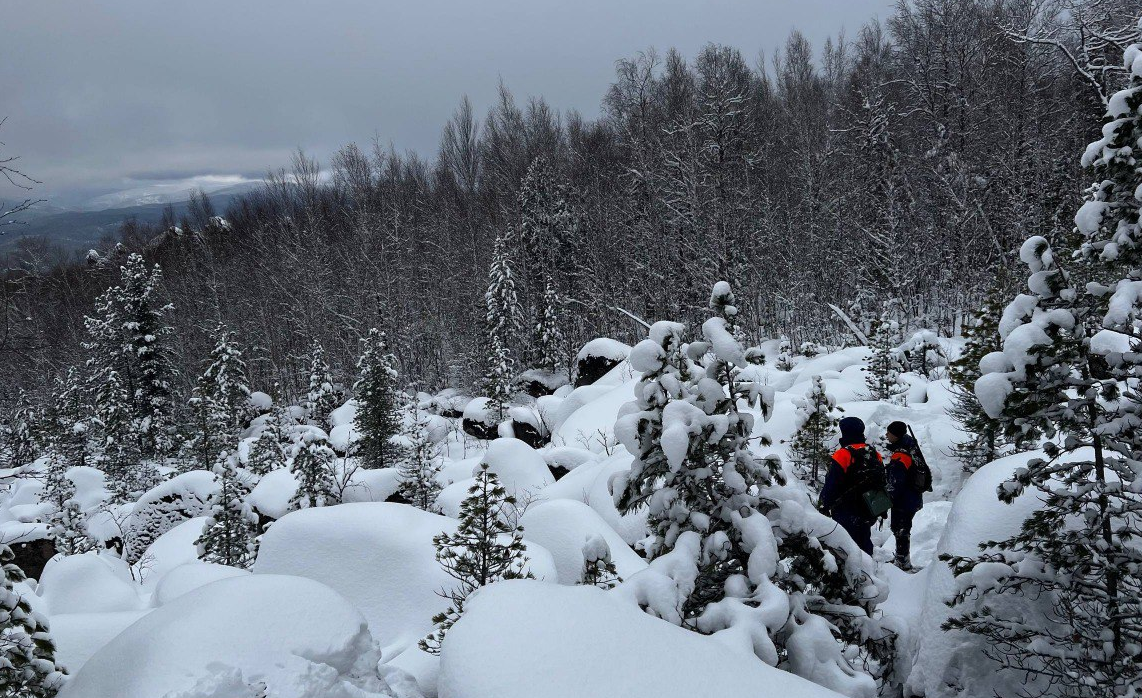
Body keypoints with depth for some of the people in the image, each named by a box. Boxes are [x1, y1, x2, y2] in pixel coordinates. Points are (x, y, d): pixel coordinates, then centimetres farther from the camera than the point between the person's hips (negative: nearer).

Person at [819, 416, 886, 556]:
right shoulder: (875, 455, 6)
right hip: (868, 512, 7)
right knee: (864, 541, 19)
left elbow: (831, 485, -17)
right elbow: (882, 483, 15)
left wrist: (825, 505, -3)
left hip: (846, 513, -7)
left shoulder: (843, 455, -18)